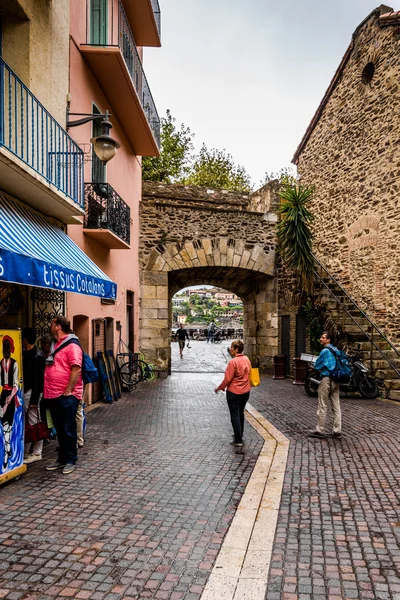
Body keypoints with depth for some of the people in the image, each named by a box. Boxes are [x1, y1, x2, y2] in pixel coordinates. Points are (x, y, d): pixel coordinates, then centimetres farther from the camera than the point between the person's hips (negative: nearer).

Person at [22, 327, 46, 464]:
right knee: (26, 423, 13)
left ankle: (36, 453, 8)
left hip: (31, 392, -9)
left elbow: (38, 380, -19)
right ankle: (26, 452, 21)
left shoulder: (37, 356, -16)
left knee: (34, 423, -1)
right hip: (25, 391, 9)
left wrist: (34, 399, -20)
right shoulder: (26, 354, 11)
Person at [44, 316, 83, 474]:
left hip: (67, 395, -9)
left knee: (68, 430, 2)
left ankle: (70, 461, 14)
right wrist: (49, 390, 17)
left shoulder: (72, 346, -13)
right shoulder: (56, 345, 17)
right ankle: (62, 459, 27)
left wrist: (68, 391, -21)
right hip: (53, 395, 9)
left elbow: (76, 368, -21)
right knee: (59, 429, 17)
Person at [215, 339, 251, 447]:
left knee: (235, 416, 2)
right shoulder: (246, 359, 2)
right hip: (246, 391, 7)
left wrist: (219, 388, -5)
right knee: (241, 413, 22)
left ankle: (238, 441, 4)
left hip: (234, 392, -7)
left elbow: (228, 379, -20)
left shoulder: (233, 362, -21)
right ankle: (240, 434, 37)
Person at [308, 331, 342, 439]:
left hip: (327, 379, -8)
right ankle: (337, 431, 11)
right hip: (336, 381, 8)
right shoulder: (335, 350, 11)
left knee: (322, 407, 0)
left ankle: (320, 430, 6)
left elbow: (316, 366, -9)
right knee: (336, 407, 8)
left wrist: (320, 368, 13)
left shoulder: (325, 351, -14)